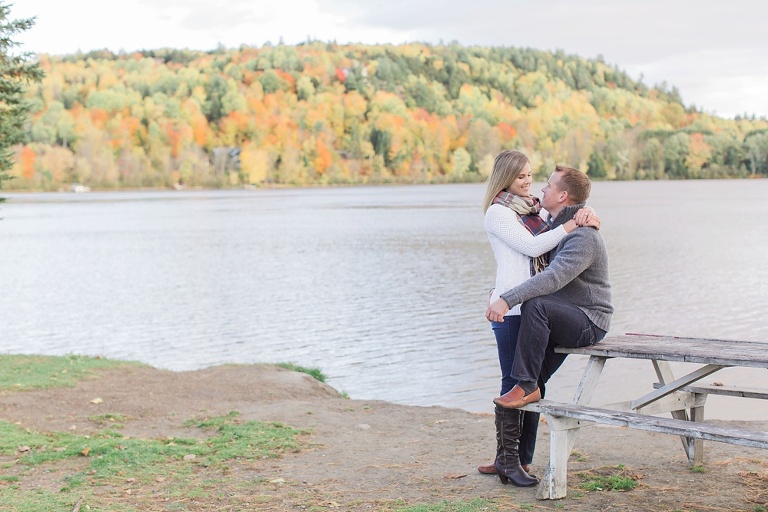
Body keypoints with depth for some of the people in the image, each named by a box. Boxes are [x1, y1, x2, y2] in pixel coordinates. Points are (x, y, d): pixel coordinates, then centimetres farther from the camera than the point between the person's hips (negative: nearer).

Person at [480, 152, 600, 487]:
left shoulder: (532, 209, 19)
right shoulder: (498, 212, -4)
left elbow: (553, 241, 15)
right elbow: (531, 246, -14)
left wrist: (583, 217, -2)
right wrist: (573, 224, -14)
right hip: (511, 307, -8)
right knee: (514, 383, -6)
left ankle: (522, 458, 15)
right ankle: (507, 460, 1)